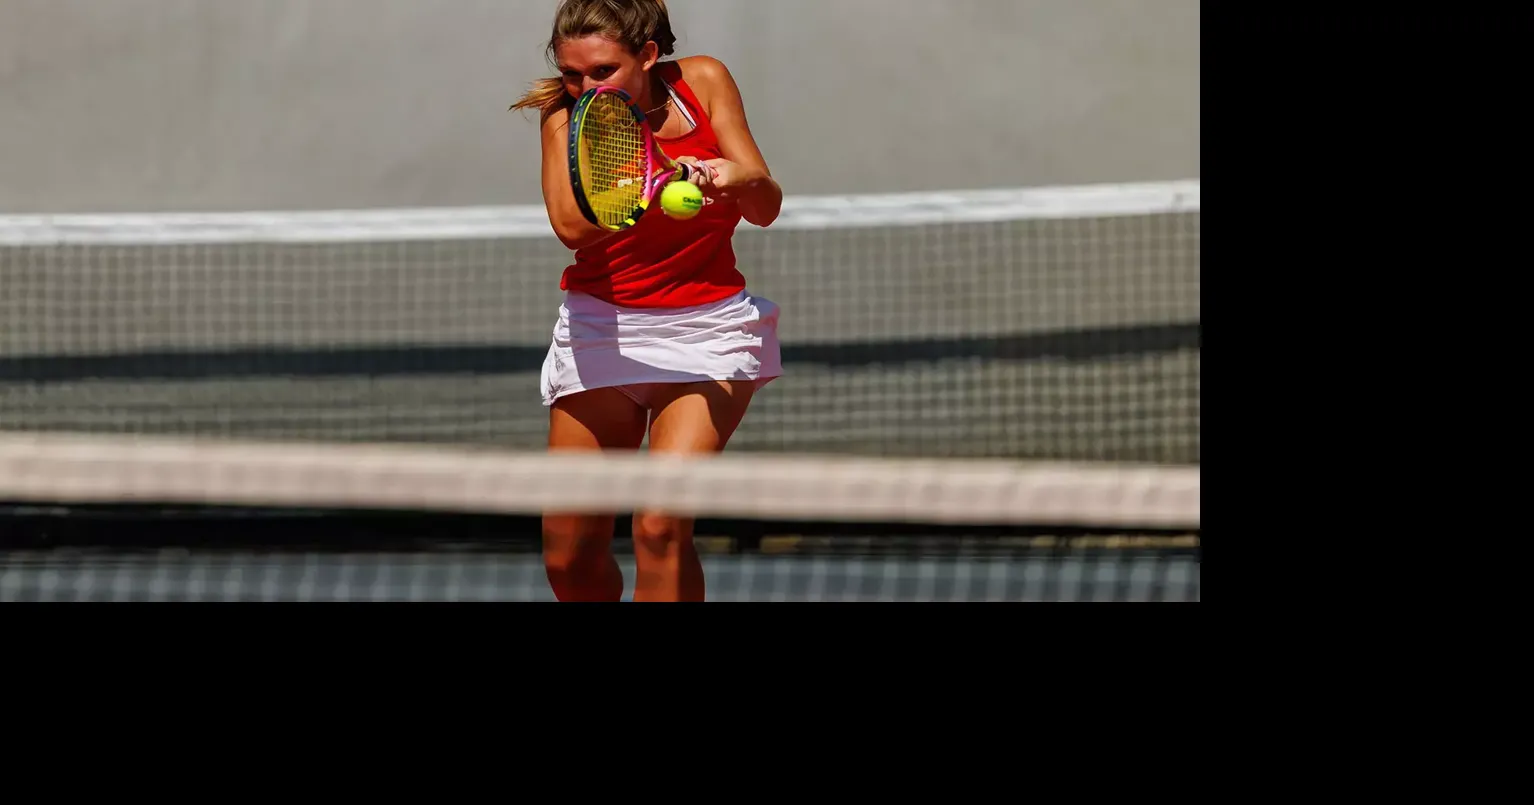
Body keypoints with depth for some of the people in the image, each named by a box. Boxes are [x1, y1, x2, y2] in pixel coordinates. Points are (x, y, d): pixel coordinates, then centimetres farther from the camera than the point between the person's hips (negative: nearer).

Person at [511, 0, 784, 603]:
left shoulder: (703, 81, -5)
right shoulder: (567, 116, -7)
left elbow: (765, 209, -7)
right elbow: (572, 225, -24)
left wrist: (740, 179, -29)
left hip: (706, 327, -1)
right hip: (603, 327, 1)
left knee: (660, 526, -21)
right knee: (568, 556, 1)